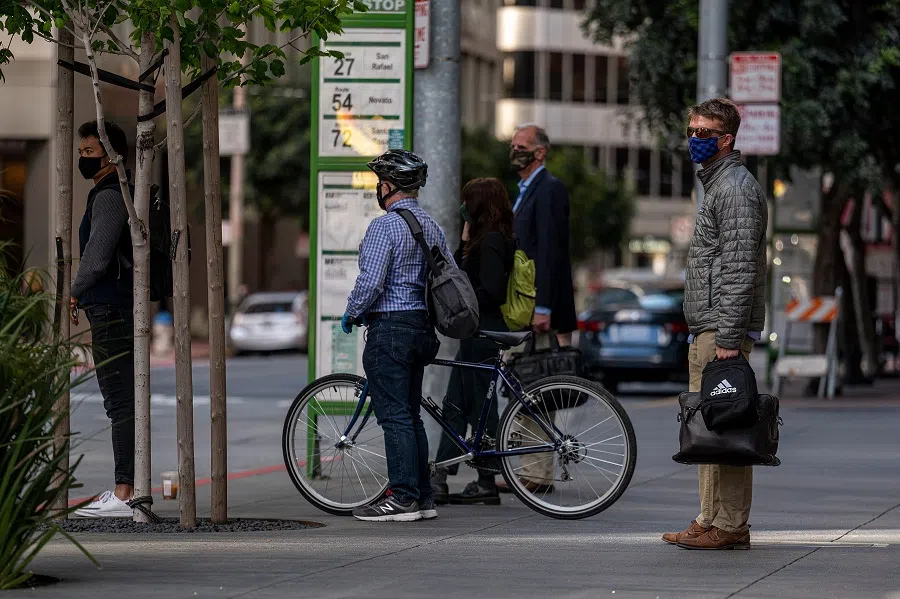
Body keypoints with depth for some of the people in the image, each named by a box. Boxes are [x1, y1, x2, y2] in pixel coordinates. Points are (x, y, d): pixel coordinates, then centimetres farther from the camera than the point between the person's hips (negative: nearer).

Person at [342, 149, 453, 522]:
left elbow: (371, 281, -20)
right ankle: (423, 498, 14)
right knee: (410, 415, 14)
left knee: (394, 415, -7)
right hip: (422, 327, 9)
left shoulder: (385, 226, -14)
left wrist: (352, 313, -4)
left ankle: (402, 498, -9)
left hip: (389, 327, -9)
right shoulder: (431, 227, 13)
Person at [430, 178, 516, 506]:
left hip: (483, 334, -11)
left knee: (480, 407, -3)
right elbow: (458, 273, 16)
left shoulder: (491, 241, -15)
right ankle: (439, 481, 9)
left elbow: (490, 291, -23)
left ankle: (487, 484, 3)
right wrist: (466, 241, 8)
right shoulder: (484, 240, 17)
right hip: (477, 332, 11)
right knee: (455, 406, 9)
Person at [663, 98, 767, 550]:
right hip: (706, 329, 11)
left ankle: (728, 525, -9)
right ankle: (713, 521, 14)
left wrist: (728, 336, -23)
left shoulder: (736, 188, -12)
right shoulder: (716, 185, 21)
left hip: (722, 329, -11)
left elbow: (739, 267, -19)